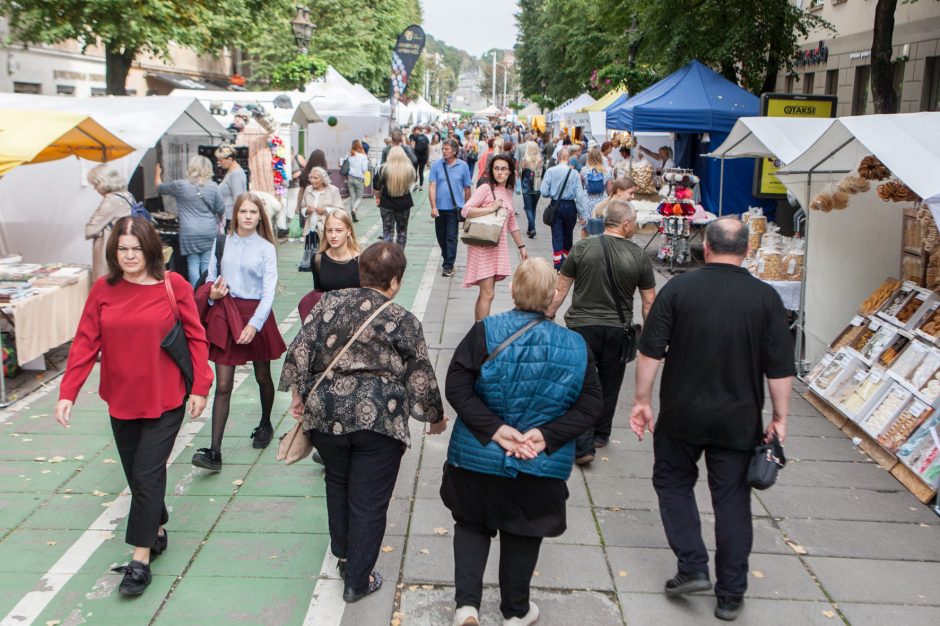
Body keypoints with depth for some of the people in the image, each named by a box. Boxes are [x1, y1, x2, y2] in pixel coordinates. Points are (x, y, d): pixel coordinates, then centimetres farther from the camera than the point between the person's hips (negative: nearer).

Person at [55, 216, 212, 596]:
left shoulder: (174, 286, -9)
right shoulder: (103, 290, -2)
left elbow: (196, 338, -5)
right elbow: (85, 343, -3)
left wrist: (200, 387, -6)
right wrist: (67, 393, -9)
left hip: (165, 400, -3)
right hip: (121, 400, 4)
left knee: (147, 475, -4)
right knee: (137, 475, 15)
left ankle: (141, 558, 7)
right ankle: (157, 531, 37)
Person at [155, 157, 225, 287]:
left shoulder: (180, 186, -2)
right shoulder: (213, 187, 0)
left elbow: (159, 187, 15)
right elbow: (221, 210, 3)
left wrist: (157, 173, 36)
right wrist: (217, 221, 26)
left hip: (189, 233, -1)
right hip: (209, 232, 1)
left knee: (193, 264, 5)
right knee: (208, 265, 5)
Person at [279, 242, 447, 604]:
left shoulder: (329, 303, 3)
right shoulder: (403, 322, -6)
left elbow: (300, 350, 2)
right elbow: (420, 378, -1)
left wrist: (297, 394, 13)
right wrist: (436, 416, 14)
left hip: (325, 413, 4)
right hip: (378, 421, -4)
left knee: (337, 483, 27)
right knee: (369, 502, 8)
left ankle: (342, 554, 43)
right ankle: (357, 581, 19)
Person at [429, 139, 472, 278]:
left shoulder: (463, 166, -1)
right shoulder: (436, 165, -1)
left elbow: (467, 188, 6)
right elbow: (432, 187, -4)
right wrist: (433, 207, -12)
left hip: (455, 207, -2)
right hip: (440, 207, 2)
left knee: (451, 237, -6)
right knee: (441, 236, 13)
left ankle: (448, 266, -3)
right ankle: (446, 259, 33)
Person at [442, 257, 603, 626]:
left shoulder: (485, 332, -13)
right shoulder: (574, 346, -6)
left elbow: (456, 388, -18)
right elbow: (590, 407, -8)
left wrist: (494, 428, -18)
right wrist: (547, 435, -13)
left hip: (478, 457, -1)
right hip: (541, 468, 1)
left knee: (471, 524, 20)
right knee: (523, 534, 20)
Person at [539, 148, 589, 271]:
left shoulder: (550, 171, -10)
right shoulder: (574, 172, -12)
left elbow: (544, 192, -10)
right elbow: (579, 194, -10)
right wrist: (581, 212, -2)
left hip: (556, 206, 0)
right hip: (570, 206, 1)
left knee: (557, 237, 5)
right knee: (568, 235, 17)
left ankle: (558, 266, 1)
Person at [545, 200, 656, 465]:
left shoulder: (582, 248, -7)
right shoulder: (640, 257, -6)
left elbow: (560, 290, -1)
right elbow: (649, 302, 0)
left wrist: (548, 316, 12)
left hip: (582, 326, -1)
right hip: (618, 331, 1)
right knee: (609, 386, 18)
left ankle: (584, 445, -3)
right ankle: (600, 435, 35)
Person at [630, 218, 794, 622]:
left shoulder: (679, 288, -7)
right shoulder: (766, 297, -4)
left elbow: (651, 351, -7)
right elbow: (779, 368, -3)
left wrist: (642, 400, 2)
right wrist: (780, 417, 6)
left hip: (682, 414, -1)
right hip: (739, 420, 1)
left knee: (673, 481, 19)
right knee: (732, 498, 10)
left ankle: (692, 568, 11)